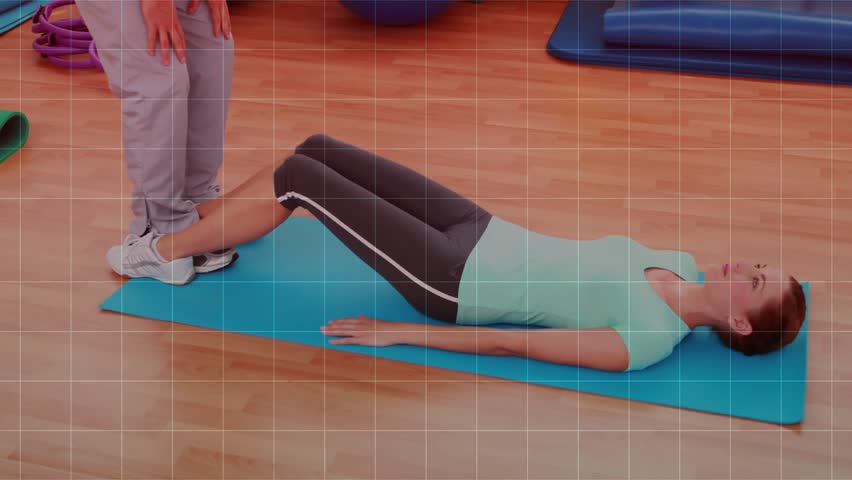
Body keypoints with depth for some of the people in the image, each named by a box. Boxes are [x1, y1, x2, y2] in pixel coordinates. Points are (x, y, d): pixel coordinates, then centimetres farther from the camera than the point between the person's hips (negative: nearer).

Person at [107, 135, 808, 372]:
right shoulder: (682, 267, 2)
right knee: (317, 150, 5)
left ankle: (164, 255, 12)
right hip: (483, 233, 8)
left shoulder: (649, 340, -20)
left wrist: (397, 333, -18)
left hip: (453, 280, -8)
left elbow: (508, 343, -20)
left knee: (299, 179, -11)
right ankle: (201, 224, 28)